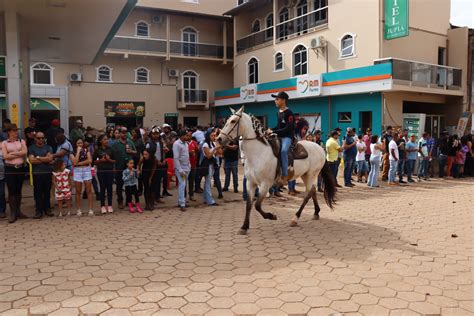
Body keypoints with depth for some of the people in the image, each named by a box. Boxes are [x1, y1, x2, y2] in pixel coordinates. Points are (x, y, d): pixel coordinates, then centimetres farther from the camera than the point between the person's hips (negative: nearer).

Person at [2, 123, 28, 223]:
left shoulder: (21, 141, 7)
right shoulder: (4, 143, 1)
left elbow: (25, 152, -9)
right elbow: (5, 156, -10)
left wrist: (12, 153, -10)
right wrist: (19, 154, -9)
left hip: (20, 168, 2)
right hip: (9, 169, -2)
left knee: (18, 190, 9)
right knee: (11, 191, -2)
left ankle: (18, 211, 18)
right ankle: (13, 213, 3)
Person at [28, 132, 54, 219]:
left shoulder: (48, 148, 10)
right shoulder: (31, 148, 7)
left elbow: (50, 158, -6)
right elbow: (31, 160, -7)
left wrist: (38, 157, -6)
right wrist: (45, 160, -6)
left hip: (48, 173, 1)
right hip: (37, 174, -1)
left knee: (47, 192, 6)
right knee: (38, 193, 0)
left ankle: (47, 208, 15)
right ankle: (39, 210, 5)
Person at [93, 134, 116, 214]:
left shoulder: (110, 149, 6)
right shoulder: (97, 150, 2)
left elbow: (114, 160, 8)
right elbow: (94, 161, 4)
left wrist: (109, 159, -10)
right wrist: (101, 160, -12)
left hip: (110, 171, 1)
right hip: (101, 171, -1)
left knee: (109, 188, 4)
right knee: (102, 188, 2)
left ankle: (109, 205, 13)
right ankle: (102, 206, 10)